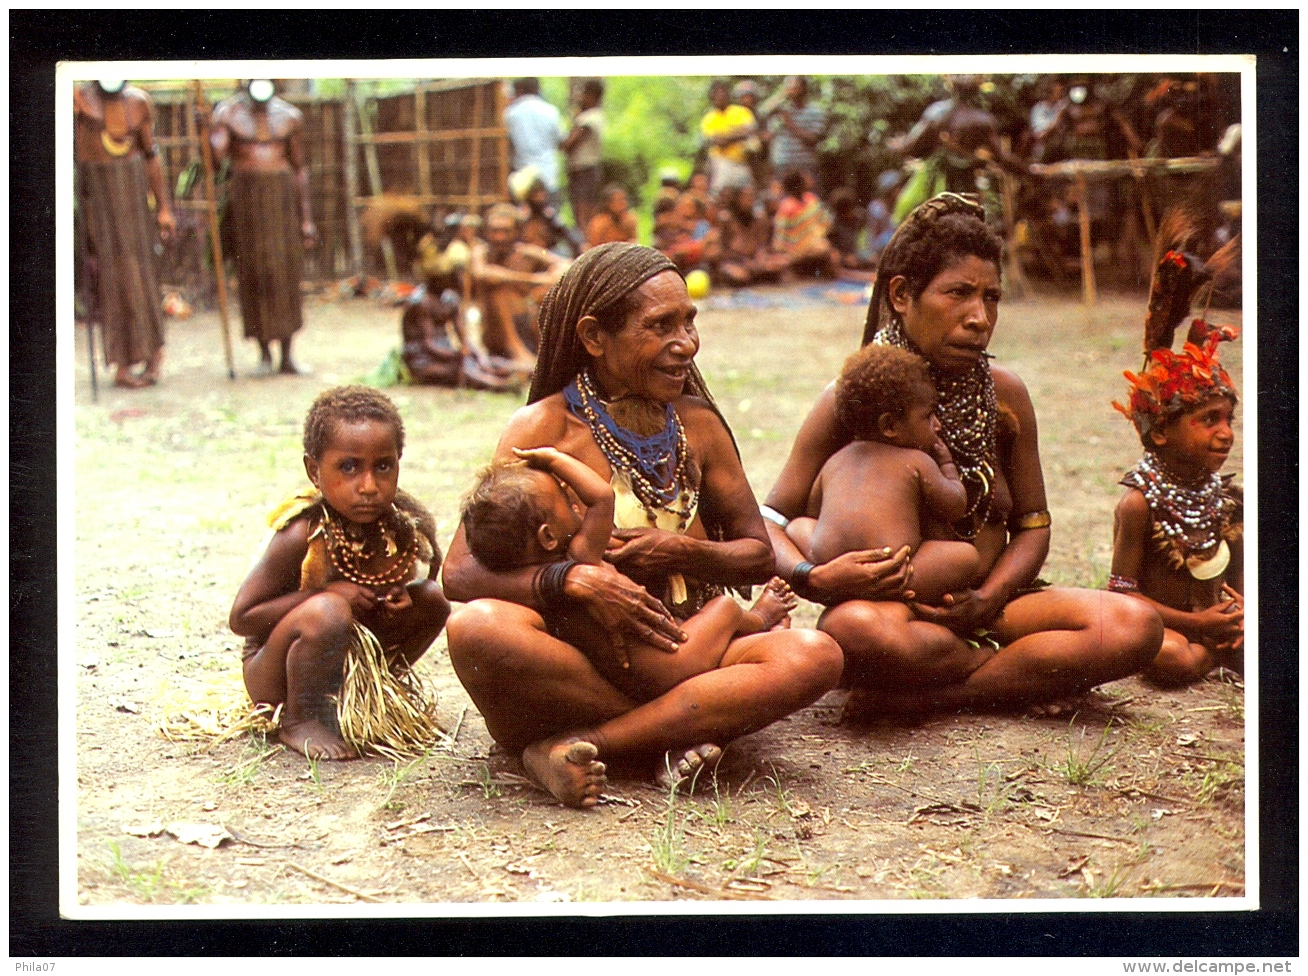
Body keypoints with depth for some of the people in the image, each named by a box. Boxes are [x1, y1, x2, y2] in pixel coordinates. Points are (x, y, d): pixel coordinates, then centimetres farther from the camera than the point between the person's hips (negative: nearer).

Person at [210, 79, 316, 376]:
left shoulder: (290, 115, 10)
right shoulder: (228, 113, 3)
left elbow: (300, 167, 13)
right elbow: (215, 155, -11)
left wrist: (306, 217, 9)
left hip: (283, 195, 2)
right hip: (245, 194, -2)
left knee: (286, 272, 0)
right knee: (255, 273, -3)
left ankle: (286, 356, 6)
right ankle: (264, 353, 7)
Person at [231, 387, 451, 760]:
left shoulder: (407, 526, -13)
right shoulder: (303, 536, -27)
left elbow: (427, 573, 10)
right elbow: (241, 617, -22)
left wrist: (405, 596, -15)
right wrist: (326, 592, -30)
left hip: (353, 665, 6)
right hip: (275, 678, -6)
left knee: (433, 601, -4)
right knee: (328, 612, -34)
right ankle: (298, 720, -10)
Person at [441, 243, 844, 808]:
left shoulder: (698, 424, 11)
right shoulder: (546, 428, -2)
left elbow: (758, 555, 16)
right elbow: (460, 573, -9)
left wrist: (681, 552, -6)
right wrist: (575, 581, -25)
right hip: (572, 668, -3)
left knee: (814, 656, -25)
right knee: (476, 628, -35)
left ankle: (570, 748, -26)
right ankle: (672, 731, -21)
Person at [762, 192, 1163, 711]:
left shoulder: (1004, 394, 4)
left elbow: (1032, 523, 9)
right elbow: (771, 518, -5)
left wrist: (988, 599, -12)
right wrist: (814, 577, -28)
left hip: (984, 606, 3)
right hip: (890, 607, -3)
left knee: (1136, 625, -20)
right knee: (856, 627, -40)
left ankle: (924, 697, -19)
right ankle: (1027, 674, -13)